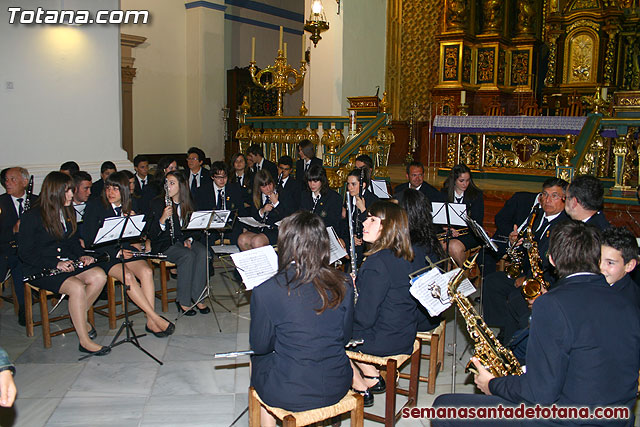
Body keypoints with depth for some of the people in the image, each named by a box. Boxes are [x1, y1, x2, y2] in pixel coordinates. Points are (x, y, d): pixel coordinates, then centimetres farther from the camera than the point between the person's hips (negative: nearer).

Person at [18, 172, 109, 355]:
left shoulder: (69, 212, 10)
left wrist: (81, 256, 1)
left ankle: (80, 316, 2)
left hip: (67, 261, 6)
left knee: (99, 276, -22)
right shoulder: (32, 216, -10)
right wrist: (55, 264, -21)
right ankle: (84, 341, -22)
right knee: (76, 287, -32)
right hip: (40, 269, -6)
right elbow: (25, 253, -11)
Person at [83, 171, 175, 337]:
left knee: (146, 271, -26)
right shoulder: (95, 206, -1)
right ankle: (156, 318, -27)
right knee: (128, 276, -31)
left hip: (126, 251, 4)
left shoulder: (130, 207, 11)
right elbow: (90, 239, -6)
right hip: (105, 255, -3)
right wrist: (116, 253, -14)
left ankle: (151, 322, -26)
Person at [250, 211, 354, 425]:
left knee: (256, 360, 26)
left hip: (291, 396, -3)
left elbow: (259, 346, -6)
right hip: (337, 387, 4)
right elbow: (345, 337, 4)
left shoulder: (265, 291, -20)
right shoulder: (342, 285, -9)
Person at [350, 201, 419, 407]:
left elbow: (364, 318, -23)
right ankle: (373, 378, 26)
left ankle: (361, 388, 19)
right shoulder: (402, 257, 1)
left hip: (385, 340, -9)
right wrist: (356, 285, 6)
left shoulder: (376, 263, -26)